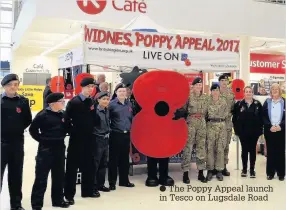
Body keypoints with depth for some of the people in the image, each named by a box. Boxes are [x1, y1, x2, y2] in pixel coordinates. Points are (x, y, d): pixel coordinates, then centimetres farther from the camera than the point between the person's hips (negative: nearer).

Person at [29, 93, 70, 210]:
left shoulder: (63, 115, 4)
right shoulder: (43, 115, -13)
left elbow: (67, 128, 19)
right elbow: (32, 129, -7)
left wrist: (61, 137, 8)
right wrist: (41, 139, -5)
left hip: (60, 148, 6)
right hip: (45, 149, -6)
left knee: (59, 176, 14)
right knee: (41, 177, -1)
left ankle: (58, 200, 28)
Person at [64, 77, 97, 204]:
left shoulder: (92, 102, 8)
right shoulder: (74, 102, -10)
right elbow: (66, 118, -13)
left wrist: (91, 132, 6)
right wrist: (71, 130, -10)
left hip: (88, 138, 6)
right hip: (76, 138, -6)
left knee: (88, 165, 13)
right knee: (72, 166, 0)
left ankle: (87, 191, 26)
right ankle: (69, 195, 8)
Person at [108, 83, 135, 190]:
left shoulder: (129, 104, 10)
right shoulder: (112, 104, -8)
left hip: (127, 134, 6)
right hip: (115, 134, -5)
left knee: (125, 158, 13)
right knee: (114, 159, 2)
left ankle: (124, 180, 25)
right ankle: (112, 182, 11)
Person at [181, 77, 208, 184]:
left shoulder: (205, 97, 12)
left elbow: (206, 110, 16)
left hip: (202, 123, 5)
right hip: (190, 123, -5)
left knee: (201, 147, 7)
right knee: (188, 147, -4)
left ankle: (201, 173, 15)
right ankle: (185, 173, 2)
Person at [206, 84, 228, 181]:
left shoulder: (223, 101, 6)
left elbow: (226, 114, 8)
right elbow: (204, 113, 0)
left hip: (221, 125, 1)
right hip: (210, 125, -1)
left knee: (220, 148, 2)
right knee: (210, 148, 0)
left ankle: (219, 170, 10)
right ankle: (210, 170, 8)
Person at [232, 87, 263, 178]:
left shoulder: (258, 104, 1)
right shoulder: (239, 104, -1)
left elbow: (261, 117, 2)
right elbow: (234, 118, 1)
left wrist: (260, 129, -4)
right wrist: (236, 129, -3)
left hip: (254, 132, 0)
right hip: (243, 132, 0)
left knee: (253, 150, 7)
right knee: (244, 150, 8)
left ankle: (252, 169, 16)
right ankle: (244, 169, 18)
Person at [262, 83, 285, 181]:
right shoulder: (267, 102, 6)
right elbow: (263, 116, 0)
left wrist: (280, 126, -15)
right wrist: (270, 126, -14)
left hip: (281, 130, 0)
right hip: (269, 130, 1)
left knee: (280, 151, 4)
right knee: (270, 151, 4)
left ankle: (281, 173, 13)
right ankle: (270, 172, 12)